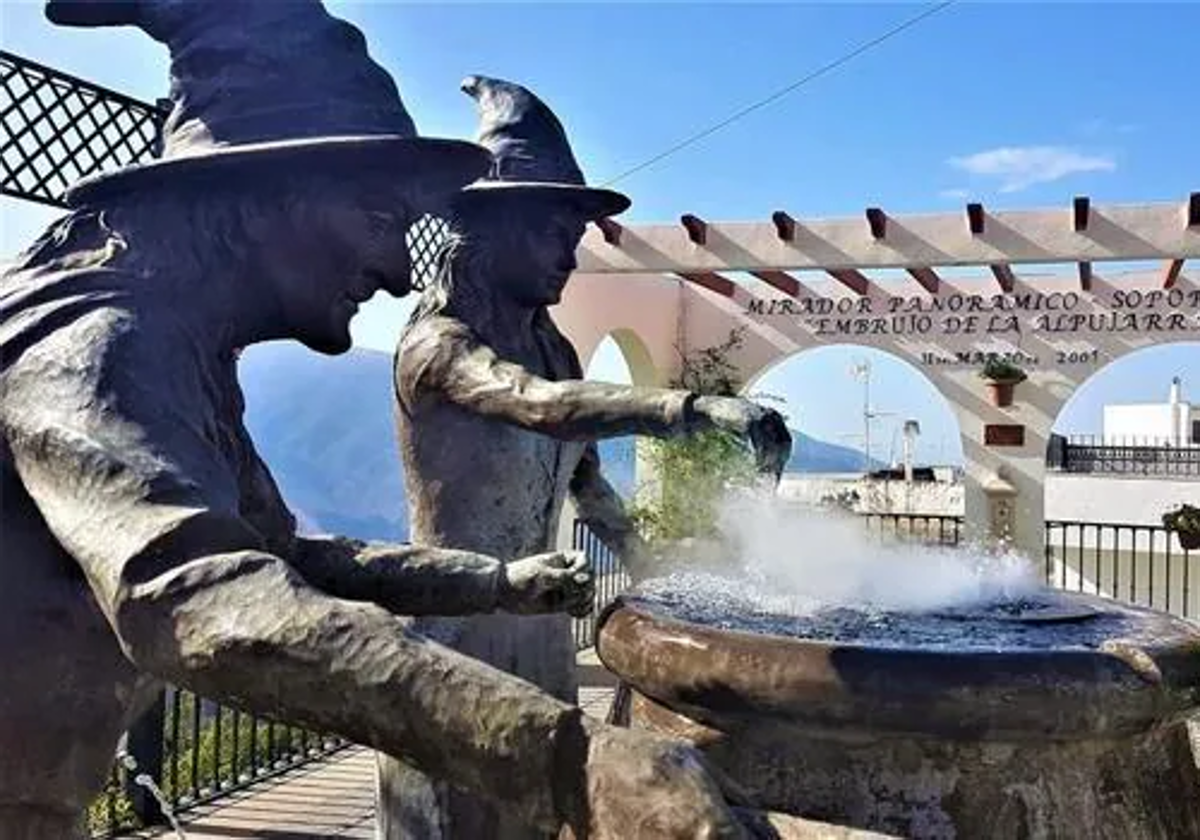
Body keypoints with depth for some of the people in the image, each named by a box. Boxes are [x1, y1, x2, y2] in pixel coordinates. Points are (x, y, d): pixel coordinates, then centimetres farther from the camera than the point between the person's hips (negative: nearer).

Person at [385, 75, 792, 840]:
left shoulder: (552, 348, 7)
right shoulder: (435, 345, -15)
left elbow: (586, 481, 16)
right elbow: (541, 406, -34)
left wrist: (655, 581, 16)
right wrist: (699, 408, -43)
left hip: (541, 627, 7)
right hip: (456, 625, -7)